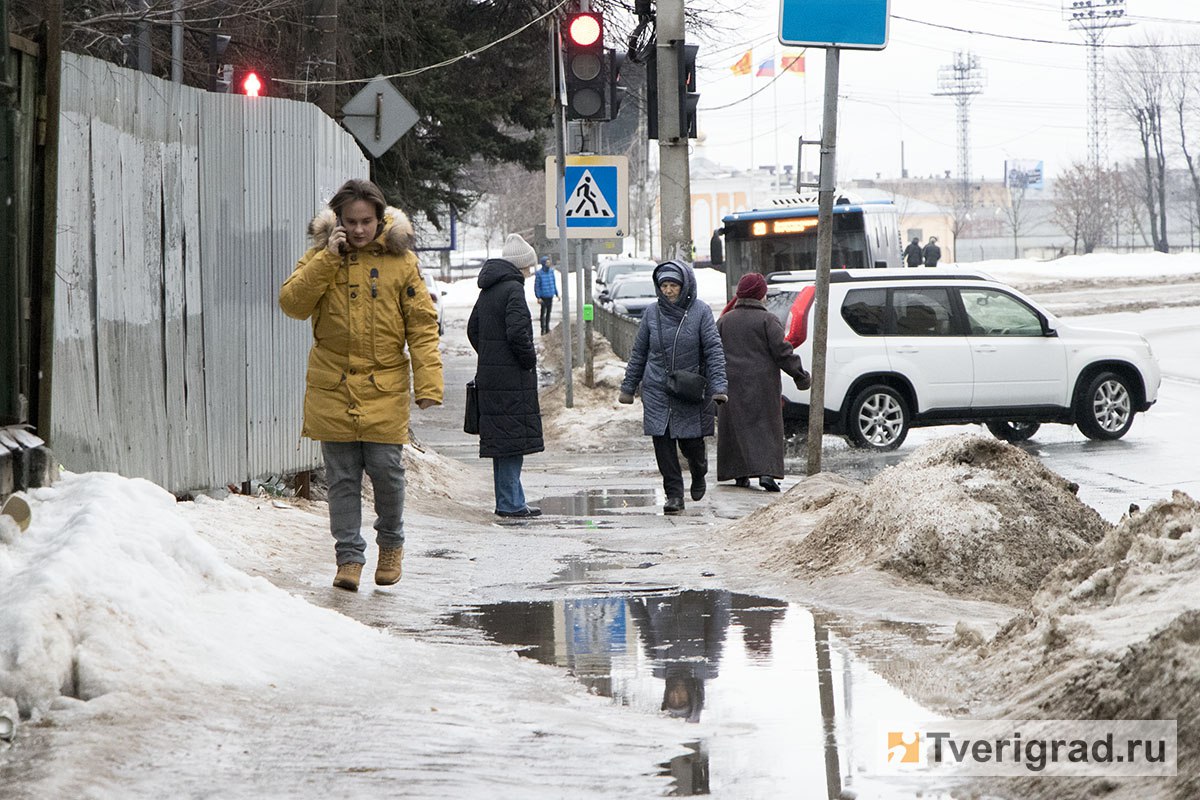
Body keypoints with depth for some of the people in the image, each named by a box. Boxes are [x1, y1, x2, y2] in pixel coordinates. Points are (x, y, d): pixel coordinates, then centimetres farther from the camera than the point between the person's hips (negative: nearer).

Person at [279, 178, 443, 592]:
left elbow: (422, 325, -1)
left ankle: (391, 543, 22)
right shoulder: (320, 257, 5)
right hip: (332, 389, 1)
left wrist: (428, 383, -10)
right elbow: (292, 303, -8)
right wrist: (329, 259, -15)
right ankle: (349, 556, 9)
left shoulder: (401, 260, 1)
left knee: (386, 469, -2)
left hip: (385, 386, -1)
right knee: (342, 477, 2)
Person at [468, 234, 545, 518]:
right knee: (513, 437, -6)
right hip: (512, 377, -9)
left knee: (501, 438, 13)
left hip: (489, 375, 9)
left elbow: (473, 329, 21)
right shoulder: (513, 289, -14)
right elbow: (517, 332, -22)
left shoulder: (488, 290, 15)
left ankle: (508, 500, 18)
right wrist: (529, 359, -9)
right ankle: (510, 502, -6)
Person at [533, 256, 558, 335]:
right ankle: (543, 329, 5)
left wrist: (557, 294, 14)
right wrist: (538, 297, -14)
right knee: (543, 312, -2)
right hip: (543, 297, -5)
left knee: (549, 312, 12)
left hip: (550, 296, 5)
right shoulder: (539, 273, -11)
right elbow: (536, 286, -9)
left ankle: (547, 328, 22)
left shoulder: (551, 271, 5)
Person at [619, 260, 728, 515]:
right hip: (656, 392, 2)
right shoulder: (653, 313, 5)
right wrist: (628, 386, 14)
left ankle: (698, 474, 34)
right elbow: (638, 353, 13)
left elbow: (714, 350, -5)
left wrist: (718, 386, -16)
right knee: (663, 445, -5)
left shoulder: (700, 312, -4)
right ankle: (674, 494, 3)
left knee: (691, 443, 1)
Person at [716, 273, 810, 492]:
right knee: (765, 425, -1)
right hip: (762, 383, -3)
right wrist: (799, 375, -3)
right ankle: (767, 472, -15)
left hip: (733, 383, 3)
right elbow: (782, 351, -11)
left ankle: (739, 473, 10)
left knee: (737, 427, 11)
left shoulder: (725, 321, 6)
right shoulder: (768, 320, -8)